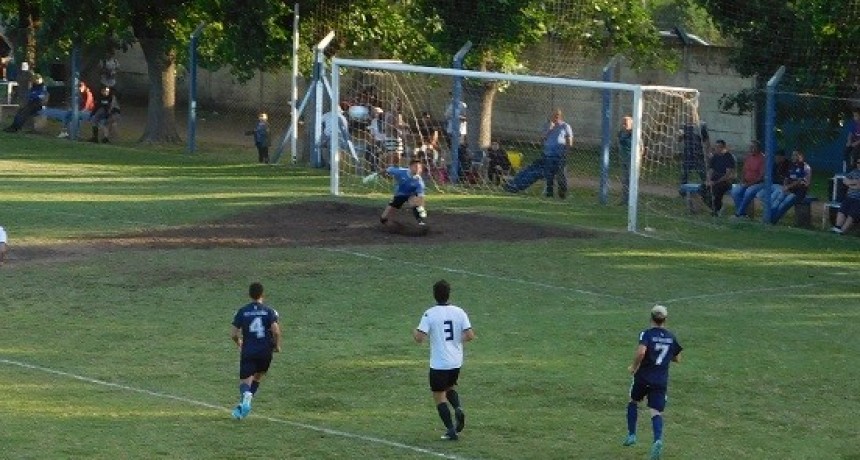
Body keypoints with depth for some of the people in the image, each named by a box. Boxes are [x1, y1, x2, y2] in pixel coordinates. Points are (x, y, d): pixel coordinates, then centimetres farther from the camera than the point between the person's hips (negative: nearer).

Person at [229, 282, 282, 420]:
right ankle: (244, 403, 5)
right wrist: (277, 345, 5)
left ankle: (245, 395, -37)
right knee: (257, 377, 20)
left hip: (247, 351, -1)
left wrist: (239, 343, 21)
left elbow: (233, 334, -1)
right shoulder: (269, 311, 0)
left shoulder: (242, 311, 2)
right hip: (265, 351, 1)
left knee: (245, 381, -2)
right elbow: (276, 331, -13)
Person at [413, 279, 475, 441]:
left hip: (439, 363, -4)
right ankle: (458, 408, -1)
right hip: (456, 361, 4)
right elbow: (470, 335, -8)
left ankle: (451, 430, 0)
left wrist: (414, 333, 6)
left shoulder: (429, 314, -12)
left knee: (439, 396, 7)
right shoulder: (459, 312, -3)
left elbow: (420, 338, -17)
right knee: (450, 387, 28)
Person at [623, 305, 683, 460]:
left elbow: (641, 352, -27)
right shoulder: (671, 337, 5)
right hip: (661, 381, 2)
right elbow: (677, 359, 15)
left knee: (633, 402, 25)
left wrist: (634, 366, -10)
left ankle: (631, 435, 24)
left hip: (643, 377, -2)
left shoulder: (646, 334, -9)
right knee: (656, 412, -2)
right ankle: (658, 440, -27)